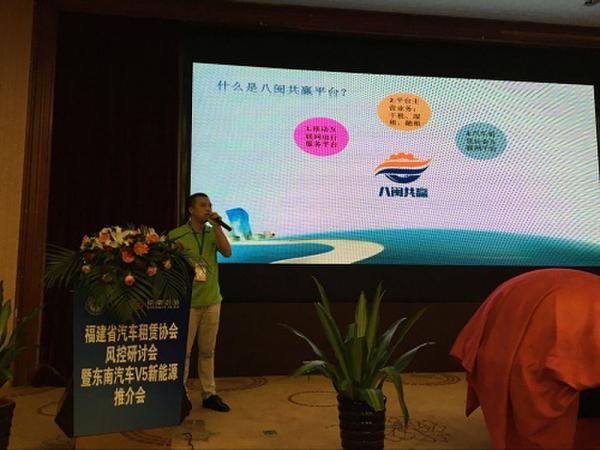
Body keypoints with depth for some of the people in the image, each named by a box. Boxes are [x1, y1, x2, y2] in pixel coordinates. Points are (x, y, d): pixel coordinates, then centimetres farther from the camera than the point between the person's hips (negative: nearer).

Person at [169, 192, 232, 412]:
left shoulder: (213, 233, 7)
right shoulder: (175, 235, -5)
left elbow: (227, 252, -9)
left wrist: (216, 226, -13)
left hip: (212, 300, 4)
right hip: (187, 301, -4)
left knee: (207, 350, 12)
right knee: (183, 351, 2)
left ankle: (209, 394, 21)